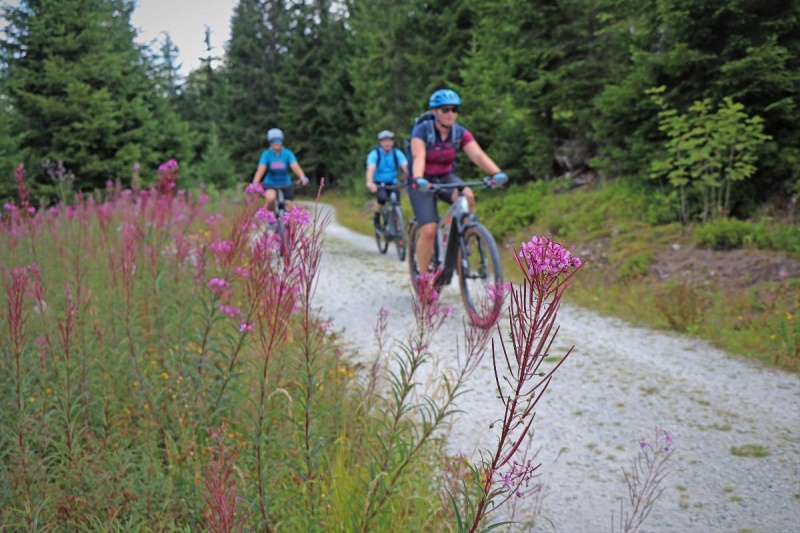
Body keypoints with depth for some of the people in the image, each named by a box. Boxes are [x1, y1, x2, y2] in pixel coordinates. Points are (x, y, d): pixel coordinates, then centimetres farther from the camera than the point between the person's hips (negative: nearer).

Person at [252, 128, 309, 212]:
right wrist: (254, 184, -38)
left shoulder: (287, 153, -9)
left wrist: (302, 177, -44)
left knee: (288, 210, -5)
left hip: (285, 185, 2)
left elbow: (295, 166, -23)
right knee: (271, 198, -33)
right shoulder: (266, 154, -11)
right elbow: (260, 170, -22)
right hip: (270, 184, -2)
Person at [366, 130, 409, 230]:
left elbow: (405, 167, -24)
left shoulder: (397, 153, -10)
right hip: (378, 183, -3)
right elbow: (371, 168, -31)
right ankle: (376, 218, -3)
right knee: (382, 197, -31)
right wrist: (370, 183, -51)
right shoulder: (375, 153, -16)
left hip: (392, 183, 3)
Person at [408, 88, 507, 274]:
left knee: (467, 196, -31)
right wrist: (418, 179, -55)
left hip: (446, 178, 3)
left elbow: (478, 155, -23)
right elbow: (419, 157, -34)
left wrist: (497, 173, -42)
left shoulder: (460, 133, -10)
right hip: (423, 184, -3)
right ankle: (423, 276, 1)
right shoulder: (422, 130, -19)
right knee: (428, 231, -17)